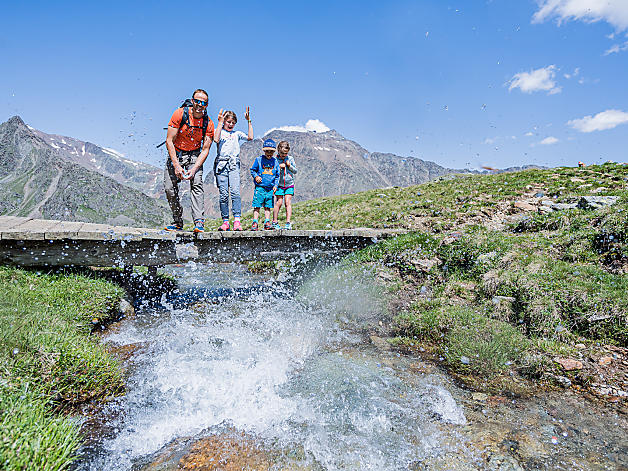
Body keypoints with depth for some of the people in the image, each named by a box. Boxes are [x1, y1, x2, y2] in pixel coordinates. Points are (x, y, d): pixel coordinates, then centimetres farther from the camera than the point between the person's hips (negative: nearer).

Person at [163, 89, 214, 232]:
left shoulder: (208, 123, -13)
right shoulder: (180, 114, -17)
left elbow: (205, 150, -12)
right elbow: (169, 141, -17)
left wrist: (194, 169, -26)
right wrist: (176, 166, -25)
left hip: (194, 155, 0)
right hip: (175, 153, 0)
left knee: (197, 184, -22)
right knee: (170, 188, -5)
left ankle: (199, 222, -23)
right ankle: (178, 222, 9)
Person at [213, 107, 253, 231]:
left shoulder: (237, 134, 19)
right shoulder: (219, 131, 14)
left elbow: (250, 137, 3)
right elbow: (216, 139, -9)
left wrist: (249, 121, 4)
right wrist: (220, 123, -6)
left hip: (234, 165, 1)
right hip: (221, 165, 0)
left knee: (235, 192, -16)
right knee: (223, 194, -3)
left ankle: (237, 220, -19)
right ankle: (225, 221, 3)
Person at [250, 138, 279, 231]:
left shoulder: (275, 161, 10)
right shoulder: (259, 160, 2)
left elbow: (277, 175, 16)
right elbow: (252, 170, 9)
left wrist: (275, 185, 6)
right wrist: (255, 176, -11)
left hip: (270, 188, 3)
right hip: (260, 187, -2)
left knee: (268, 207, 6)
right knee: (257, 206, -5)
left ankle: (267, 223, 10)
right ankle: (255, 223, -2)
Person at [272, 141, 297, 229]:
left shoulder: (290, 159, 5)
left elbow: (295, 171, 8)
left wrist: (290, 166, -10)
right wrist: (279, 167, -16)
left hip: (289, 184, 1)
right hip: (279, 184, -1)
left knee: (288, 202, -6)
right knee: (279, 202, -4)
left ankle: (288, 223, -6)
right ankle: (275, 222, 8)